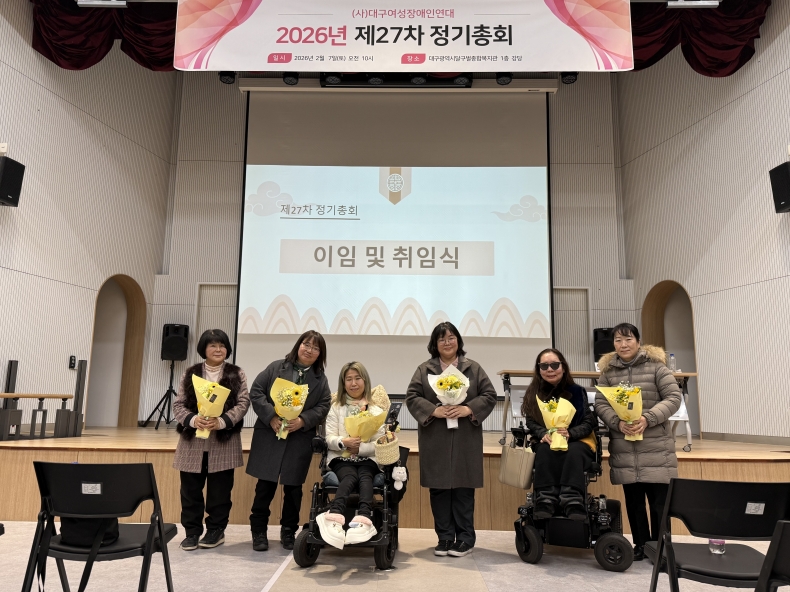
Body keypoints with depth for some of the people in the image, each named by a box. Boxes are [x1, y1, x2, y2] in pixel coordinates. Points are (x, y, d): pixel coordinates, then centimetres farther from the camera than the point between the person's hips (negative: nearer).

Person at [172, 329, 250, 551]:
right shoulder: (190, 374, 7)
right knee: (191, 490, 6)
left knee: (220, 490, 6)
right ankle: (192, 532, 19)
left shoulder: (236, 374, 3)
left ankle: (216, 530, 21)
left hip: (224, 442, -1)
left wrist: (222, 421, -20)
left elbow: (243, 403, -4)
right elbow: (178, 404, 2)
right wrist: (193, 419, -18)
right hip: (193, 441, 2)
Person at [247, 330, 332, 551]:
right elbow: (256, 392, -2)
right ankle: (259, 531, 18)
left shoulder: (320, 379, 8)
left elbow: (323, 406, 1)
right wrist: (271, 417, -14)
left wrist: (303, 421, -16)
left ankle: (289, 532, 25)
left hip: (300, 440, 2)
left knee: (293, 487, 9)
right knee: (265, 485, 2)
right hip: (269, 436, -2)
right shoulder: (276, 367, 2)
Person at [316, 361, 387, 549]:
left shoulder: (376, 410, 13)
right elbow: (329, 439, 5)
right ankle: (335, 517, -54)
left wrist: (360, 448, -14)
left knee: (365, 477, -32)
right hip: (341, 458, 0)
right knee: (350, 477, -32)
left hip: (367, 459, 0)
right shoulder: (336, 407, 14)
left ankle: (363, 518, -54)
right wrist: (344, 442, -16)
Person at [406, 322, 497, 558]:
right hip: (435, 440, 1)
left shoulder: (473, 368, 8)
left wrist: (468, 409, -13)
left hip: (465, 440, 0)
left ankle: (465, 538, 14)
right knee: (439, 488, 4)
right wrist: (434, 410, -15)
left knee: (463, 488, 2)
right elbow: (412, 397, 1)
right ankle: (445, 538, 16)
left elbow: (489, 395, 3)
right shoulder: (424, 369, 7)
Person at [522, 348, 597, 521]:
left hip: (577, 441, -1)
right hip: (547, 442, 1)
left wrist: (570, 433, -24)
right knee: (545, 450, -35)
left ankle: (573, 503, -48)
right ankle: (546, 501, -44)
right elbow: (531, 422, -1)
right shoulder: (534, 393, 5)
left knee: (573, 452, -36)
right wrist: (544, 434, -24)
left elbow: (589, 422, -3)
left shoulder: (577, 391, 2)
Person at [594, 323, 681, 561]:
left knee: (659, 499, 3)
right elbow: (600, 404, 3)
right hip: (624, 448, 3)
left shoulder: (656, 365, -3)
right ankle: (640, 544, 26)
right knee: (633, 499, 12)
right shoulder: (607, 371, 5)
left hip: (656, 447, -2)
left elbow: (673, 398, -6)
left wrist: (647, 419, -18)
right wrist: (618, 422, -16)